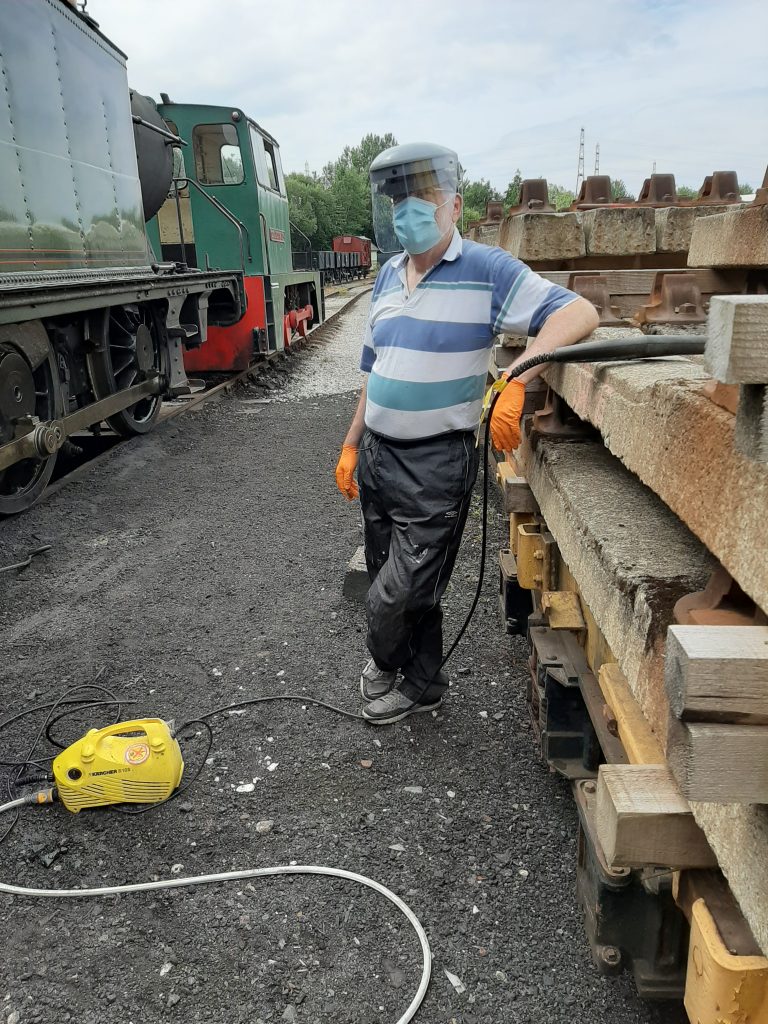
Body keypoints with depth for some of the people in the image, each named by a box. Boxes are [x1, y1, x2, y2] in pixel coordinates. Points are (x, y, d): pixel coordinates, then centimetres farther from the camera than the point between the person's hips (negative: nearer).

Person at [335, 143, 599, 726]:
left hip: (436, 464, -7)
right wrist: (353, 445, 17)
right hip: (377, 453, 7)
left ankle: (388, 666, 33)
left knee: (399, 594, 0)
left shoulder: (486, 270, -10)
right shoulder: (389, 276, 11)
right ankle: (420, 684, 37)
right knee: (391, 582, 16)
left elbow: (578, 314, -20)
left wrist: (516, 381, -34)